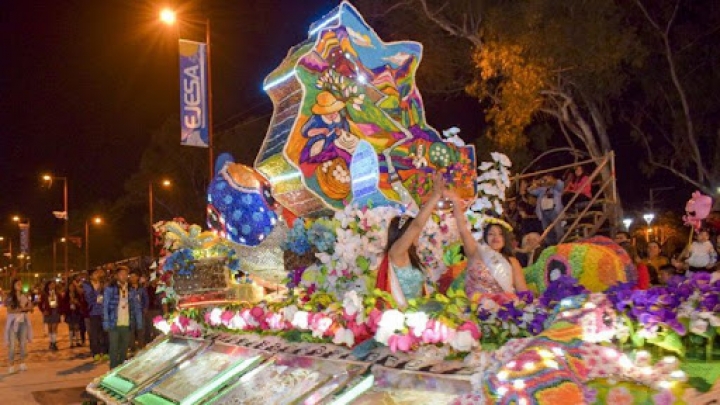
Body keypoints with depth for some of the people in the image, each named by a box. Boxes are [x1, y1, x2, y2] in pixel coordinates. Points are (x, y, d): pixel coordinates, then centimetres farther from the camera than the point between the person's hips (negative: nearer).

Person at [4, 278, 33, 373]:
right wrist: (22, 309, -14)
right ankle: (11, 366, 1)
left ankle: (22, 364, 16)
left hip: (24, 322, 3)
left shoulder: (25, 296, 6)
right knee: (12, 345, -5)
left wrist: (20, 309, -13)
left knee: (23, 344, 5)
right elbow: (10, 310, -10)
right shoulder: (9, 297, -4)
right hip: (13, 322, -3)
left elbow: (30, 307, 3)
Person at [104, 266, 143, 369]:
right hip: (114, 324, -3)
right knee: (114, 349, 1)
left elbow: (137, 307, 8)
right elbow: (105, 306, -4)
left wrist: (139, 323, 2)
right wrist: (106, 324, -11)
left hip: (127, 325, 3)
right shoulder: (110, 288, -2)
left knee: (124, 349, 11)